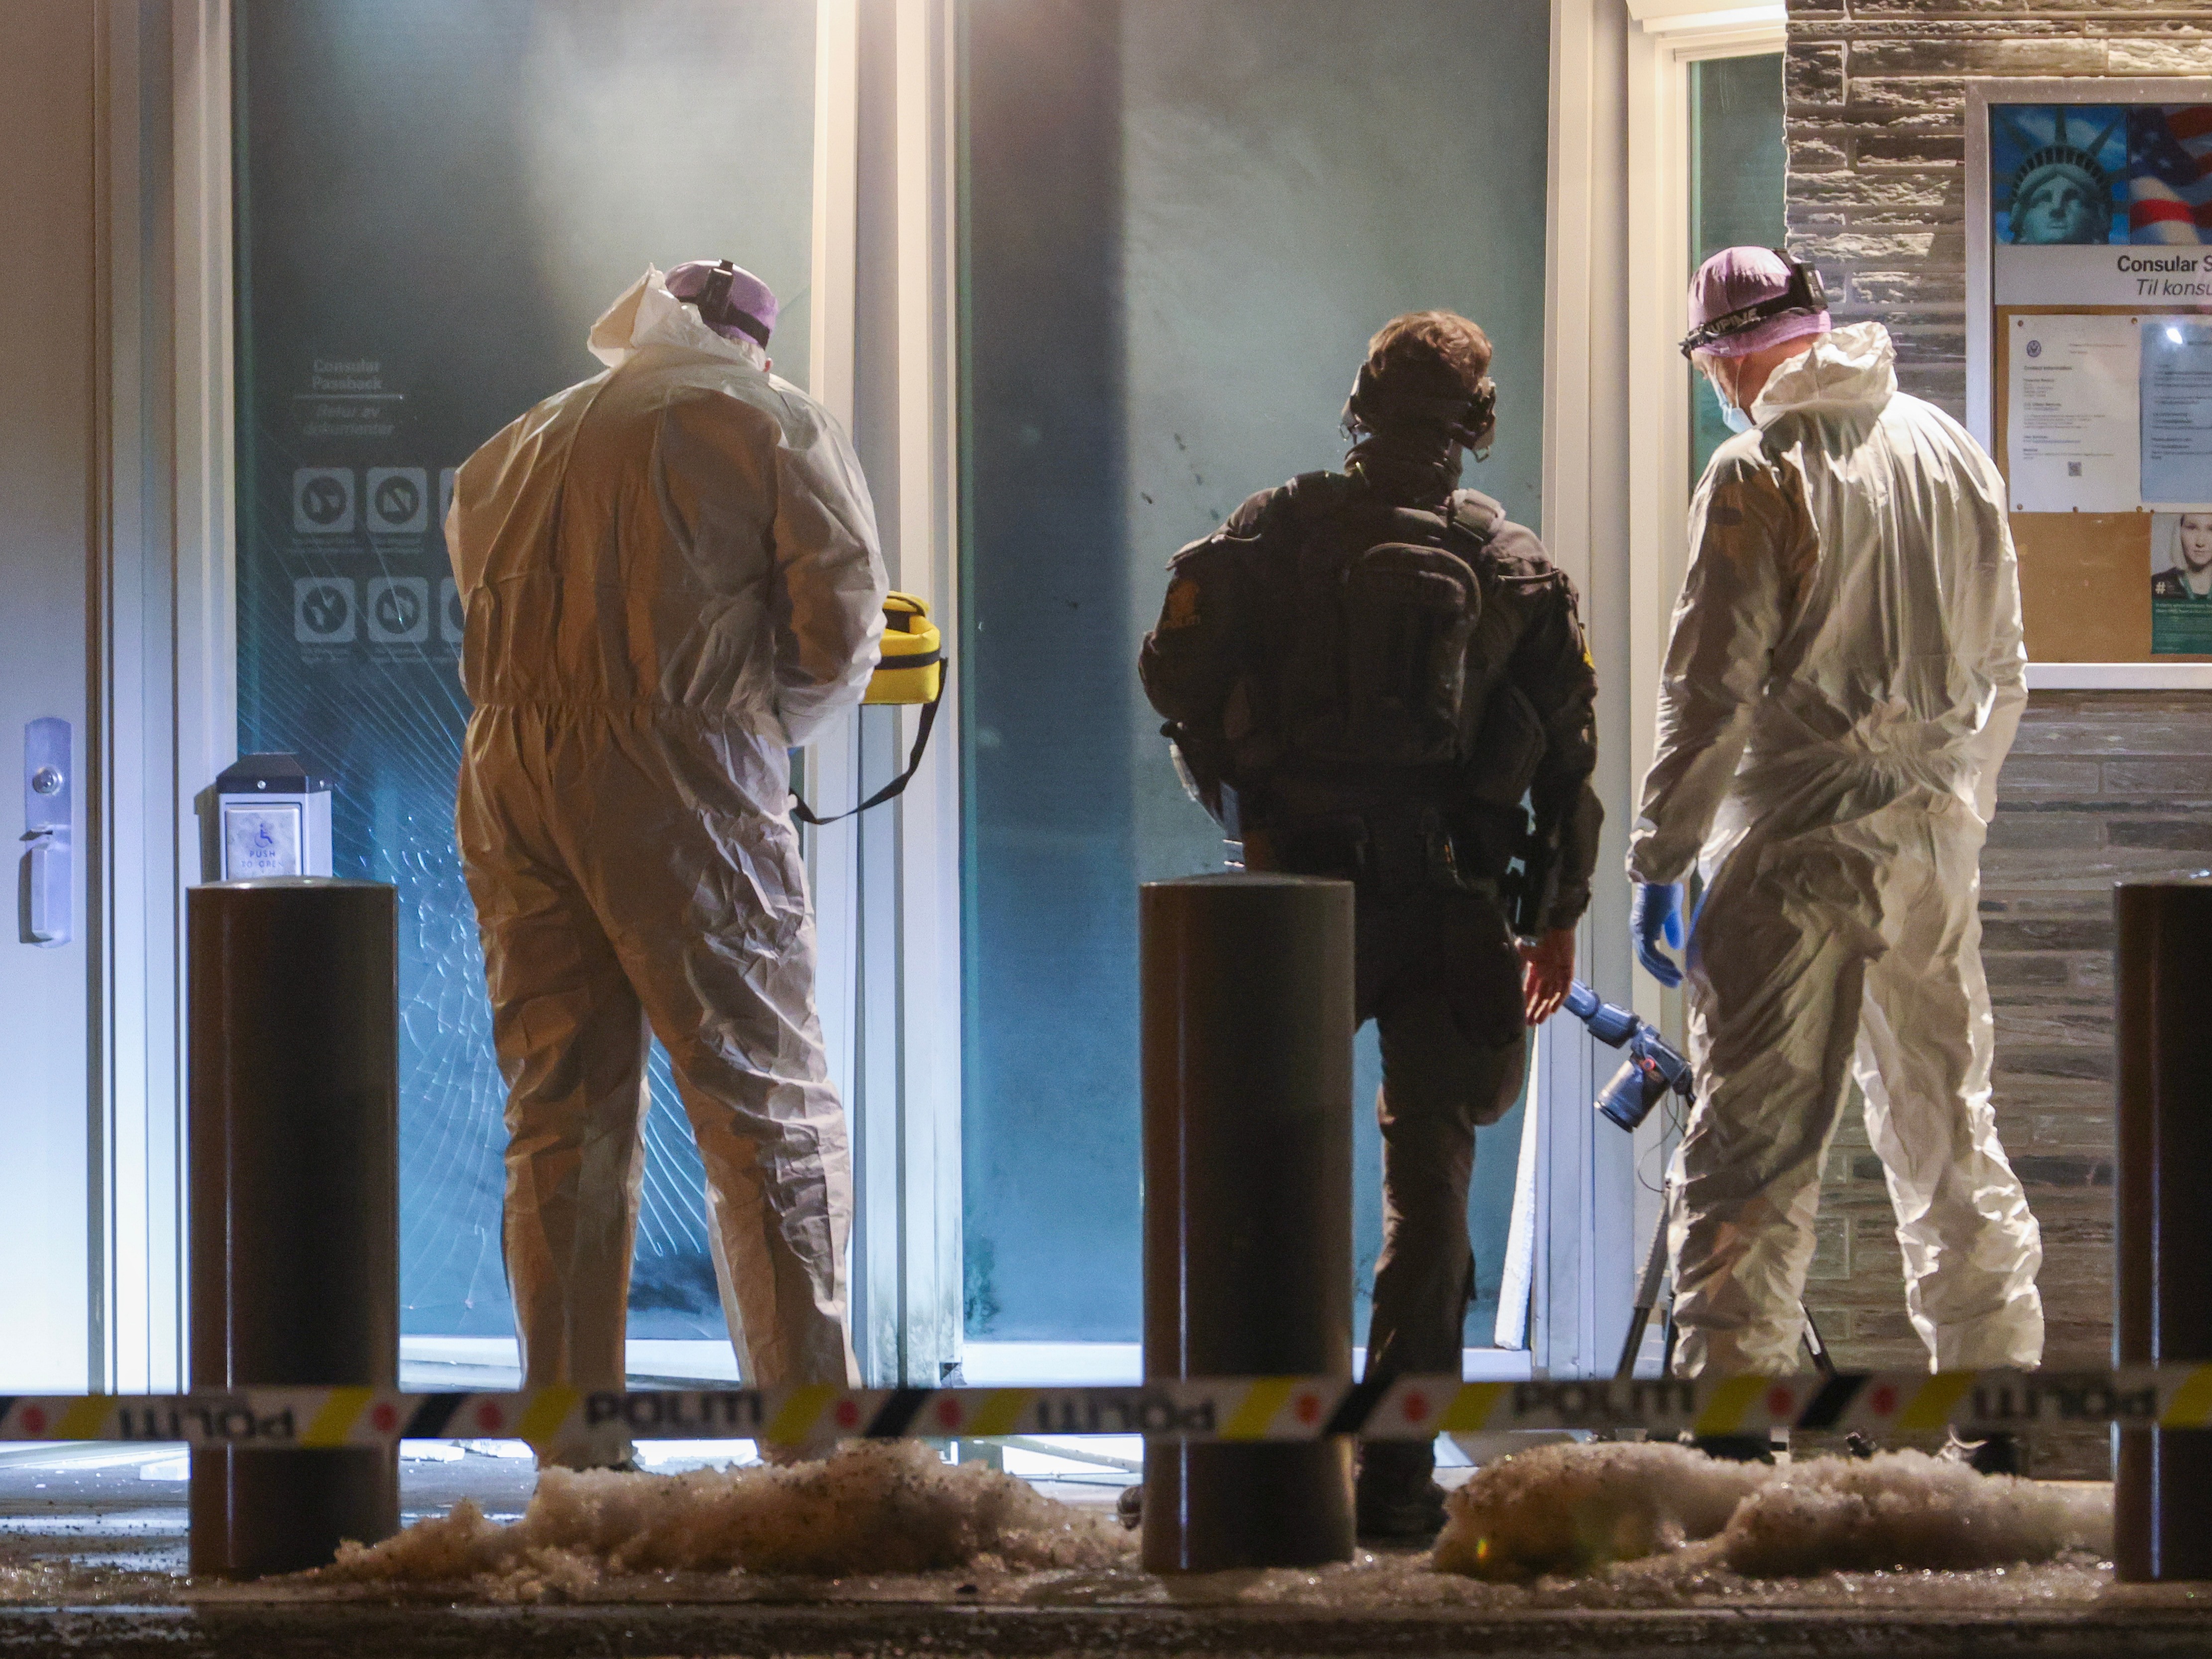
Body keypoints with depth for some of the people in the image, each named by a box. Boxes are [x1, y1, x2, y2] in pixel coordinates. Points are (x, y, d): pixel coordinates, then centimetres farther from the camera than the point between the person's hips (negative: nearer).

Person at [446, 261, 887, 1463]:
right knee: (769, 1113, -2)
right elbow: (840, 623, -2)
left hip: (508, 774, 5)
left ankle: (572, 1465, 6)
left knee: (560, 1117, 8)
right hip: (678, 778, -5)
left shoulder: (513, 451, 24)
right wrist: (776, 717, 16)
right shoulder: (773, 427, 9)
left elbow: (483, 617, 16)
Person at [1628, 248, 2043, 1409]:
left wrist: (1659, 858, -9)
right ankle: (1997, 1371, 17)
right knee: (1949, 1129, 14)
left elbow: (1712, 686, -13)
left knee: (1750, 1145, -5)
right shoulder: (1952, 452, 9)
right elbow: (2002, 672, 15)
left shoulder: (1759, 471, -9)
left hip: (1795, 845, -6)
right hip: (1932, 841, 6)